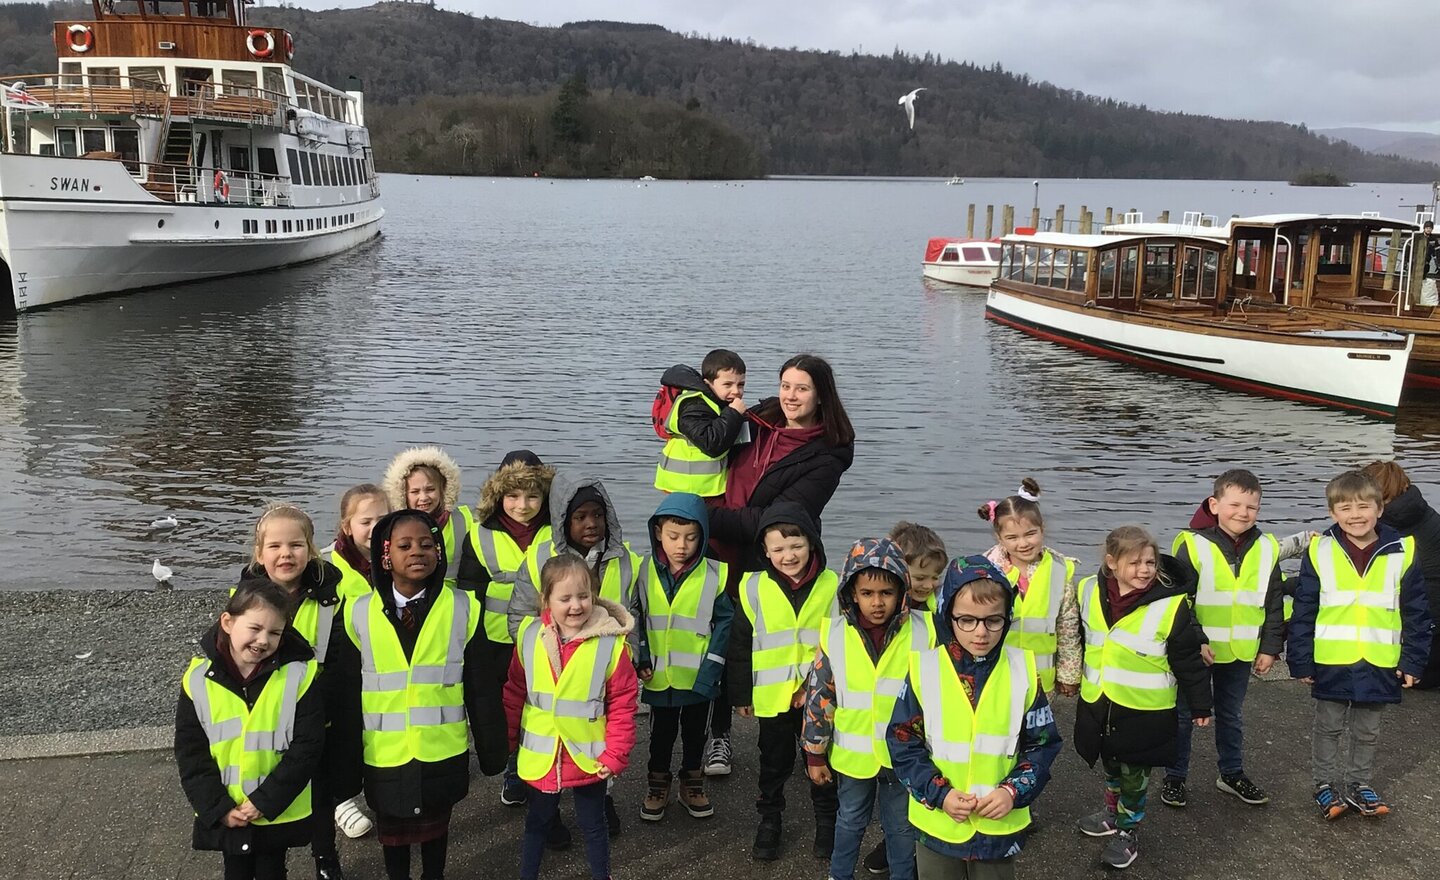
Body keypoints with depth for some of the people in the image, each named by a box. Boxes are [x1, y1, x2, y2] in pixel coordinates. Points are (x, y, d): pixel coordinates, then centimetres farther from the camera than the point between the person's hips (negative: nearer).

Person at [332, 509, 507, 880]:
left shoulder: (462, 608, -9)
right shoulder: (360, 614, -7)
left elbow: (482, 688, -3)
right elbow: (347, 692, 0)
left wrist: (492, 749, 1)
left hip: (443, 752, -1)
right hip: (384, 754, 1)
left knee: (436, 825, 18)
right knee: (392, 828, 19)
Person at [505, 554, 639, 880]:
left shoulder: (610, 643, -17)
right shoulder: (530, 636, -9)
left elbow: (622, 704, -10)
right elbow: (515, 692, 3)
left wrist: (616, 754, -12)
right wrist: (508, 738, 7)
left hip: (588, 758, -2)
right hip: (540, 756, 2)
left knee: (593, 825, 17)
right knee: (537, 823, 21)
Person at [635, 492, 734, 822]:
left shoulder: (715, 575, -13)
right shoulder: (644, 571, -7)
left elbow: (724, 622, -8)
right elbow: (636, 619, 2)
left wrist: (711, 668, -14)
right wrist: (641, 658, -7)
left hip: (699, 678, -1)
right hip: (659, 676, 1)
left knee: (695, 732, 18)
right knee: (661, 733, 17)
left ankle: (692, 782, 37)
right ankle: (658, 783, 36)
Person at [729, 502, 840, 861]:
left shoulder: (832, 586, -7)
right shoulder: (754, 588, -7)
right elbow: (740, 645, 1)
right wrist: (741, 694, 3)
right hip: (772, 695, 0)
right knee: (774, 761, 16)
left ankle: (827, 819, 34)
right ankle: (769, 820, 33)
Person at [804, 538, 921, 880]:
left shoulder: (916, 634, -13)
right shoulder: (836, 634, -12)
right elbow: (819, 695, -5)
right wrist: (815, 753, -1)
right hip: (853, 752, 1)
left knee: (901, 825, 18)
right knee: (850, 821, 22)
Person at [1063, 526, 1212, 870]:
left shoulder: (1170, 605, -17)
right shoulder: (1089, 593, -6)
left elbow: (1188, 659, -9)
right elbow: (1075, 638, 11)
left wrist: (1200, 705, -3)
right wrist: (1069, 674, 20)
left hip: (1145, 710, -4)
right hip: (1098, 703, 4)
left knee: (1134, 773, 9)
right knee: (1111, 764, 22)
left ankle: (1128, 831, 29)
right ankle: (1113, 814, 45)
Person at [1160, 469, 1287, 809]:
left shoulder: (1266, 549, -2)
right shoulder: (1193, 546, -16)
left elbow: (1275, 603, 5)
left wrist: (1270, 647, 3)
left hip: (1241, 652, 4)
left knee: (1231, 715, 20)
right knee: (1183, 715, 8)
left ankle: (1232, 773, 36)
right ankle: (1175, 778, 21)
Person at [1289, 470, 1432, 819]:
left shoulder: (1401, 552, -5)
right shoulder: (1320, 551, -8)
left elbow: (1416, 613, 1)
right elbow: (1303, 611, -4)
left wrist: (1413, 660, -2)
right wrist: (1300, 660, -5)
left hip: (1378, 663, 1)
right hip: (1331, 662, -1)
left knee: (1367, 731, 17)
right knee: (1328, 727, 13)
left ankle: (1361, 784, 32)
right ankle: (1326, 783, 28)